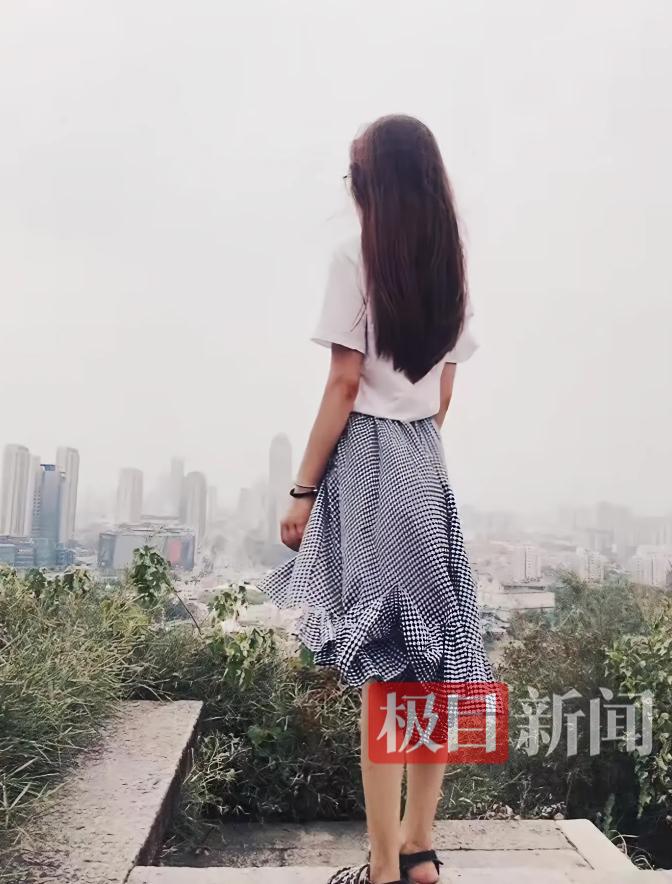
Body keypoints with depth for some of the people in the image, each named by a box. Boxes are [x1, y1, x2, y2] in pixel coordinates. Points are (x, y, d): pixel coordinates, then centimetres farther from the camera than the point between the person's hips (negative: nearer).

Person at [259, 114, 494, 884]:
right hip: (425, 463, 7)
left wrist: (304, 489, -8)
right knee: (429, 658, 11)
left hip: (367, 459, -7)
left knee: (382, 668, -3)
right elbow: (444, 392, 13)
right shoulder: (450, 269, 12)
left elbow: (344, 384, -13)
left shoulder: (356, 258, -8)